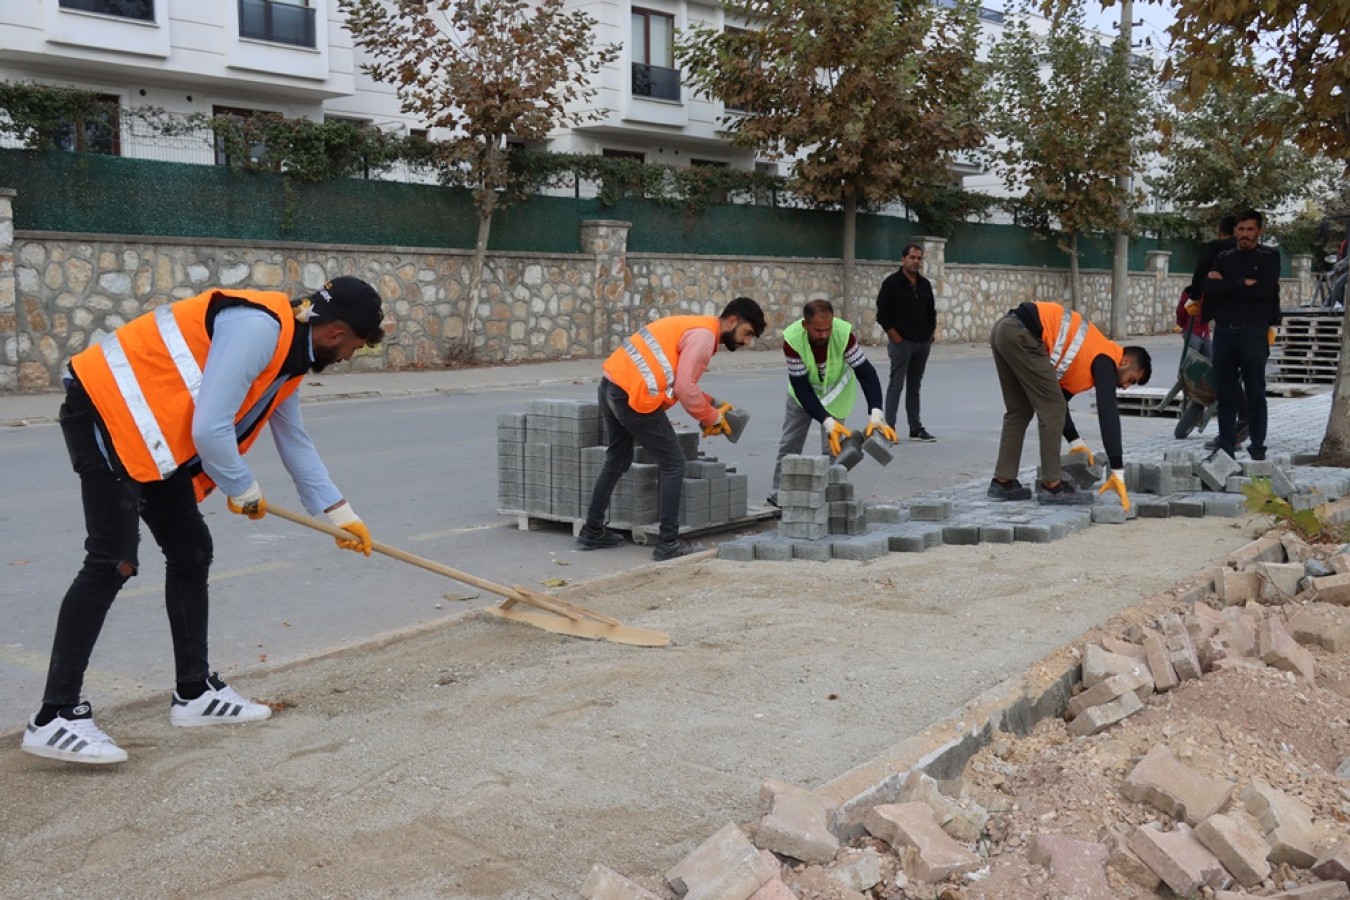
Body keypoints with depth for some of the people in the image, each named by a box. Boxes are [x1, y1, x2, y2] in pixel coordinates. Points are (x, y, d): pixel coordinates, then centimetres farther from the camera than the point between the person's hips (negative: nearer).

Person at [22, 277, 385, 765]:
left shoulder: (289, 348, 10)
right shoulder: (259, 327, -23)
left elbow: (294, 440, 22)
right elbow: (210, 430, -26)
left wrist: (340, 513, 24)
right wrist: (245, 491, -8)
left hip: (153, 436, 10)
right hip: (107, 412, -10)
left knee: (190, 551, 11)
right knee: (112, 563, -14)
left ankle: (194, 692, 21)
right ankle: (54, 717, -8)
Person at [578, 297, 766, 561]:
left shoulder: (695, 326, 20)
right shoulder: (704, 335, -10)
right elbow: (685, 388, -16)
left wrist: (711, 404, 14)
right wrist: (713, 417, -2)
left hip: (612, 385, 10)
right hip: (634, 397, -10)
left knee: (617, 460, 23)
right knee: (673, 464, 0)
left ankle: (592, 532, 32)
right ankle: (668, 543, 2)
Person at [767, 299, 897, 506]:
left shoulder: (844, 333, -36)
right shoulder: (792, 339, -36)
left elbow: (866, 372, -34)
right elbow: (801, 388, -33)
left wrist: (875, 414, -48)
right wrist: (827, 422, -43)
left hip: (836, 391, -1)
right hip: (802, 391, 1)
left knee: (833, 446, -7)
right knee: (789, 444, 7)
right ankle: (779, 495, 22)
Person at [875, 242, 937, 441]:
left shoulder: (925, 284, 12)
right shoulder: (892, 283, -6)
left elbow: (931, 311, 20)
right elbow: (883, 314, -10)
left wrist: (930, 335, 9)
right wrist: (896, 338, -13)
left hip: (923, 343, 6)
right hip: (901, 343, -6)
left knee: (915, 386, 11)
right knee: (896, 386, -5)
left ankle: (916, 429, 15)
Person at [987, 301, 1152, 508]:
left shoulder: (1089, 355, 28)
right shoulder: (1106, 359, 2)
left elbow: (1055, 399, 33)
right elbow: (1108, 415, -6)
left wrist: (1075, 442, 34)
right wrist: (1118, 472, -6)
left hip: (1004, 328, 10)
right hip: (1022, 334, -10)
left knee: (1019, 410, 18)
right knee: (1052, 409, -1)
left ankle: (1003, 482, 19)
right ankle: (1051, 486, 4)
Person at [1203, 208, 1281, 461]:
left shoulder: (1269, 256, 5)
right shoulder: (1223, 258, 15)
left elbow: (1264, 289, -11)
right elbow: (1209, 289, -1)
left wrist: (1226, 284, -5)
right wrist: (1243, 284, -9)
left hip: (1254, 333, -3)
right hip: (1224, 332, 3)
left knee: (1255, 393, -1)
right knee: (1225, 393, 5)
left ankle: (1257, 447, 5)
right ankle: (1226, 446, 10)